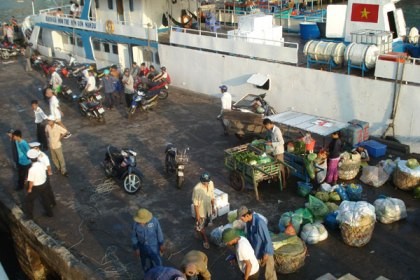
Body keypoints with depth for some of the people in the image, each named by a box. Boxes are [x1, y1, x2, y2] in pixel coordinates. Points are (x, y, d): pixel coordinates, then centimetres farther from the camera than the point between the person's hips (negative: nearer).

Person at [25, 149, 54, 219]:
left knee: (28, 200, 16)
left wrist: (29, 189, -8)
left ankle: (29, 215, 27)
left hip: (36, 187, -6)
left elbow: (31, 181, -22)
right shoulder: (42, 164, -13)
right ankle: (49, 213, 39)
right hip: (44, 184, 6)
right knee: (45, 198, 24)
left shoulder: (32, 169, -30)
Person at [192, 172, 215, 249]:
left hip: (208, 209, 5)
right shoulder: (197, 189, -34)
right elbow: (195, 204, -24)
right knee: (201, 227, 18)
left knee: (205, 224, 29)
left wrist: (213, 207, 10)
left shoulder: (211, 183, -17)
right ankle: (205, 240, 42)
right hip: (201, 211, -5)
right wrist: (197, 216, -17)